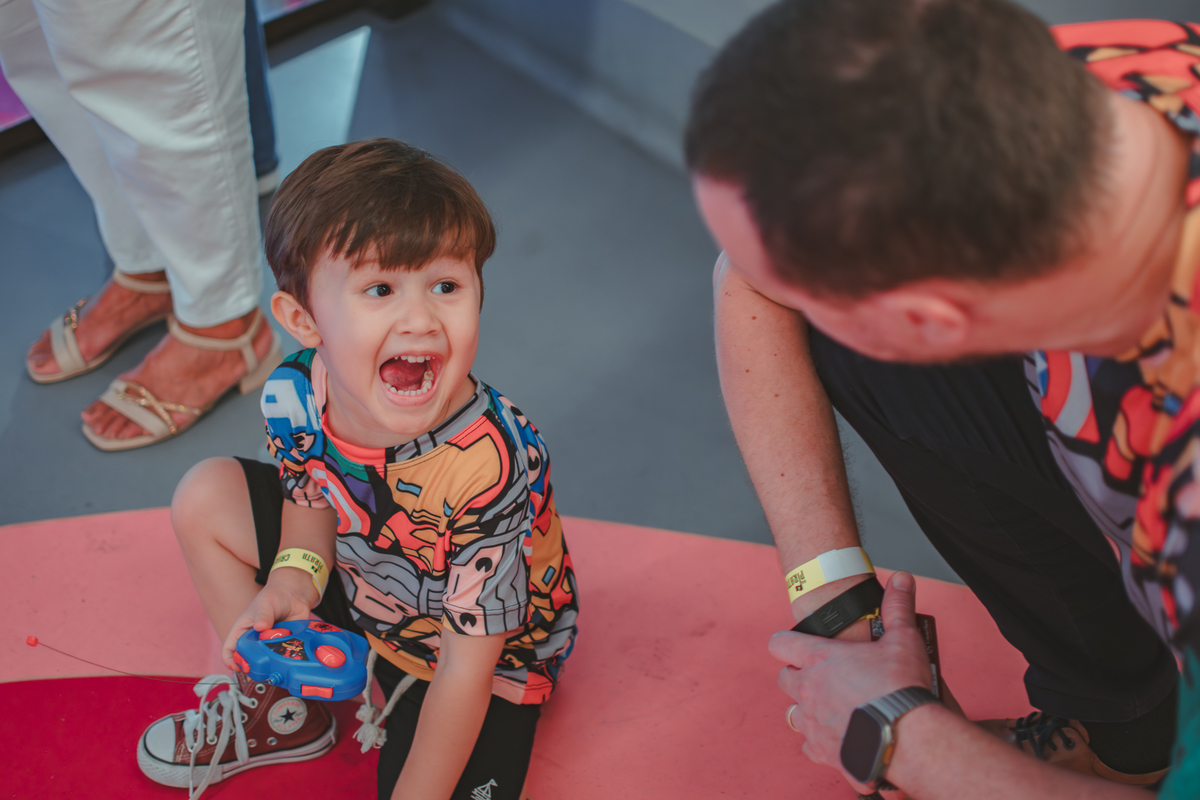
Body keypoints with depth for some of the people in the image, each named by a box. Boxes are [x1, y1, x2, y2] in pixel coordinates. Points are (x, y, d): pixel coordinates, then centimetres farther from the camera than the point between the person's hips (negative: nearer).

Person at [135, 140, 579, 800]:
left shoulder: (489, 468, -39)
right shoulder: (295, 393, -23)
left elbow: (466, 666, -30)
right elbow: (312, 495, 0)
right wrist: (294, 576, -21)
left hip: (492, 649, -6)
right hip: (362, 587, 6)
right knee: (205, 498, 3)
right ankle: (281, 709, 19)